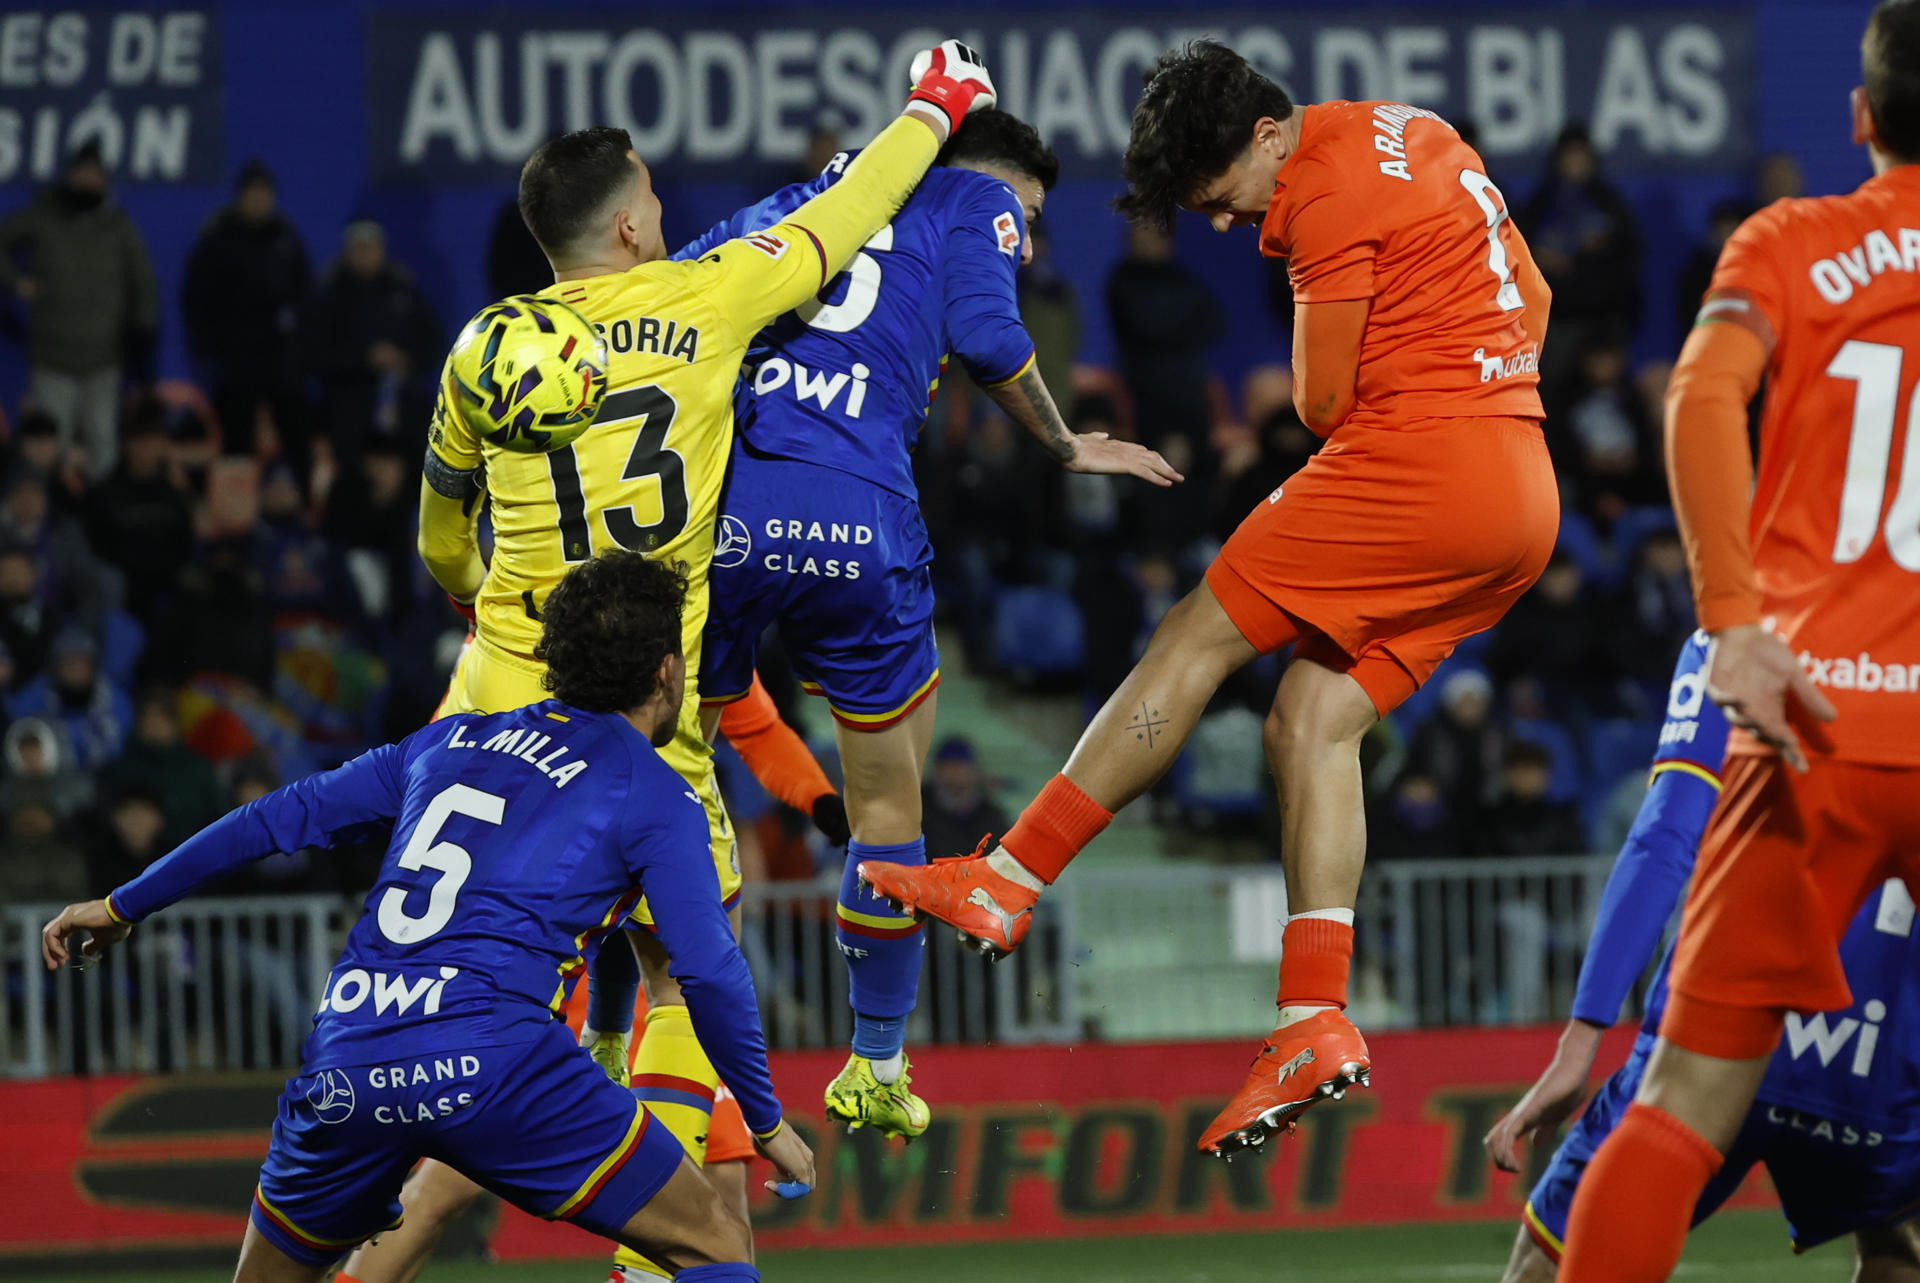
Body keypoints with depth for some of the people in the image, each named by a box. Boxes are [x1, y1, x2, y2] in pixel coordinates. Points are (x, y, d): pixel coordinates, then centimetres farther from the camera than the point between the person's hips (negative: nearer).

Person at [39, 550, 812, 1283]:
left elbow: (285, 816, 27)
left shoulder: (452, 741, 23)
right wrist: (768, 1123, 14)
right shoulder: (656, 798, 8)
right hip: (493, 1056, -5)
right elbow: (709, 973, 1)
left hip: (344, 1063, 5)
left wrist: (125, 905, 37)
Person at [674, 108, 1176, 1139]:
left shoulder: (791, 206, 28)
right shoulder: (975, 204, 15)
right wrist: (1066, 447, 12)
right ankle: (876, 1071, 24)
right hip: (856, 525, -3)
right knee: (887, 799, 15)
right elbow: (985, 339, -2)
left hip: (717, 510, 3)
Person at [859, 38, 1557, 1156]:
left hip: (1418, 460, -10)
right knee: (1313, 719, 6)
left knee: (1199, 637, -3)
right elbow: (1528, 302, 28)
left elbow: (1326, 399, -7)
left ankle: (1008, 882, -2)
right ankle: (1317, 1024, -5)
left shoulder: (1328, 192, -10)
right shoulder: (1414, 136, 19)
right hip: (1523, 495, 10)